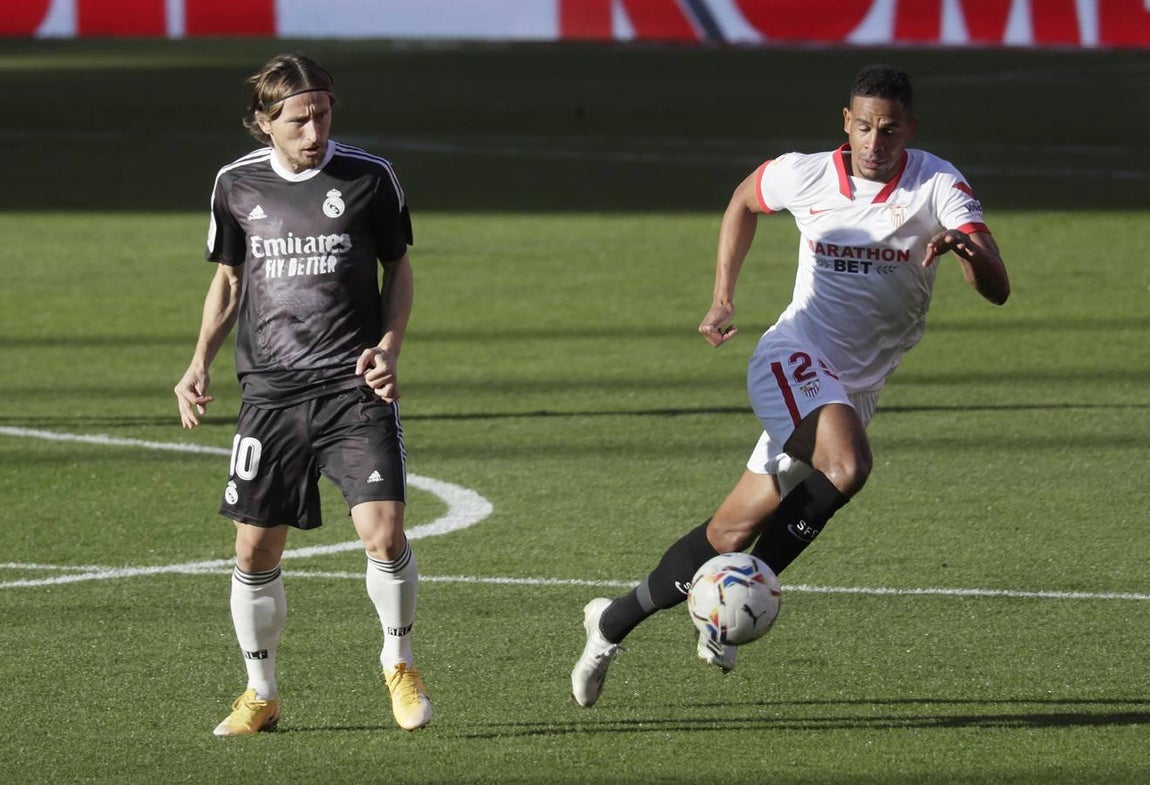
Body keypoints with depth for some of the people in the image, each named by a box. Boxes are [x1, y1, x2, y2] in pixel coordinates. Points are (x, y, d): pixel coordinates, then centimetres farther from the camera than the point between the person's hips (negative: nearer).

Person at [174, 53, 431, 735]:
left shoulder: (370, 178, -2)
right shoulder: (237, 185, 5)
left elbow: (398, 269, 10)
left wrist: (389, 347, -5)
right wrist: (201, 364, 7)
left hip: (355, 385, -2)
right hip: (270, 390, 2)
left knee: (384, 532, -15)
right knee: (254, 552, 2)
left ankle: (399, 661, 11)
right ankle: (261, 693, 21)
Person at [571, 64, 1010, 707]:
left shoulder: (938, 186, -8)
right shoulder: (805, 176, -4)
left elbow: (997, 290, -18)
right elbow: (745, 200, 20)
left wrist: (964, 245, -40)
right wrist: (723, 299, 12)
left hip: (856, 387, 3)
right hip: (794, 359, -3)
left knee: (738, 528, 6)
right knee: (847, 466, -33)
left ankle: (616, 620, 24)